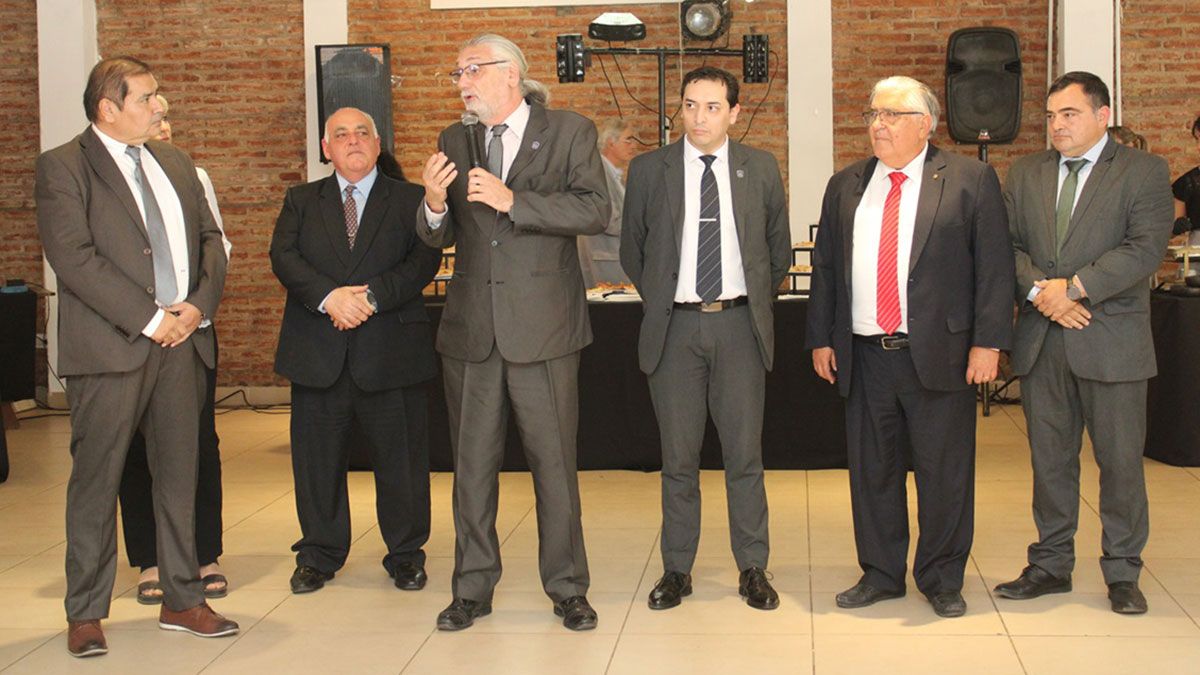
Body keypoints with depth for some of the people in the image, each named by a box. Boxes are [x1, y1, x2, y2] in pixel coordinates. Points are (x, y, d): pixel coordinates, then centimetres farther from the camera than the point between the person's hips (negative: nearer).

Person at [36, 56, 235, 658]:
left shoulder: (175, 163, 17)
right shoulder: (62, 167, -3)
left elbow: (210, 238, 15)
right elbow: (74, 258, -14)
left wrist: (199, 304, -3)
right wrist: (150, 319, -16)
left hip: (182, 340, 6)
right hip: (109, 346, -6)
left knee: (179, 473, 10)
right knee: (96, 479, 1)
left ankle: (182, 601, 19)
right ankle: (85, 614, 12)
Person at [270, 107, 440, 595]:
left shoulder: (410, 200, 7)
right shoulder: (301, 201, 13)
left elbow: (424, 259, -6)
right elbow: (283, 257, -2)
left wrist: (371, 297, -19)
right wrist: (329, 296, -19)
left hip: (390, 349, -1)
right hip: (318, 353, 2)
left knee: (401, 458, 4)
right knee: (317, 457, 8)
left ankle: (406, 554, 19)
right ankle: (319, 553, 23)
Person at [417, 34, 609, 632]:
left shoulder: (570, 132, 0)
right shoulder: (454, 142, 12)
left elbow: (594, 211, -14)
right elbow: (439, 239, 9)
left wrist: (512, 200, -22)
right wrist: (435, 203, -13)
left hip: (543, 325, -4)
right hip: (471, 328, 4)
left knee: (554, 460, 3)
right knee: (472, 463, 10)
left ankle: (567, 588, 16)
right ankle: (472, 588, 22)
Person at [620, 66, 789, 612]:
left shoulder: (761, 169, 6)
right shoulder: (649, 170, 4)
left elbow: (779, 248, 16)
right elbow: (632, 250, 13)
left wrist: (757, 302, 13)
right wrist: (660, 300, 10)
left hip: (739, 325, 0)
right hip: (675, 326, 0)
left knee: (745, 453, 4)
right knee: (678, 456, 6)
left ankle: (752, 570, 15)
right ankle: (677, 570, 16)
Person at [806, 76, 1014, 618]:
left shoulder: (970, 180, 0)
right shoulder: (845, 186, 12)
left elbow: (994, 266, -4)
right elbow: (825, 266, 15)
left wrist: (988, 342, -10)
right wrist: (821, 339, 10)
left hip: (938, 354, -3)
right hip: (864, 355, 4)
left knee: (944, 471, 5)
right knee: (871, 467, 10)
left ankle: (942, 579, 21)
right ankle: (880, 574, 24)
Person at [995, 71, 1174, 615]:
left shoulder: (1144, 172, 0)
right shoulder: (1024, 174, 13)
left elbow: (1145, 247, -12)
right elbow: (1007, 244, 5)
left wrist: (1073, 287, -17)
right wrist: (1039, 291, -12)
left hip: (1111, 340, -3)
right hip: (1040, 341, 4)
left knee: (1120, 461, 3)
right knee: (1049, 459, 10)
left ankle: (1122, 573, 16)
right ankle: (1051, 565, 22)